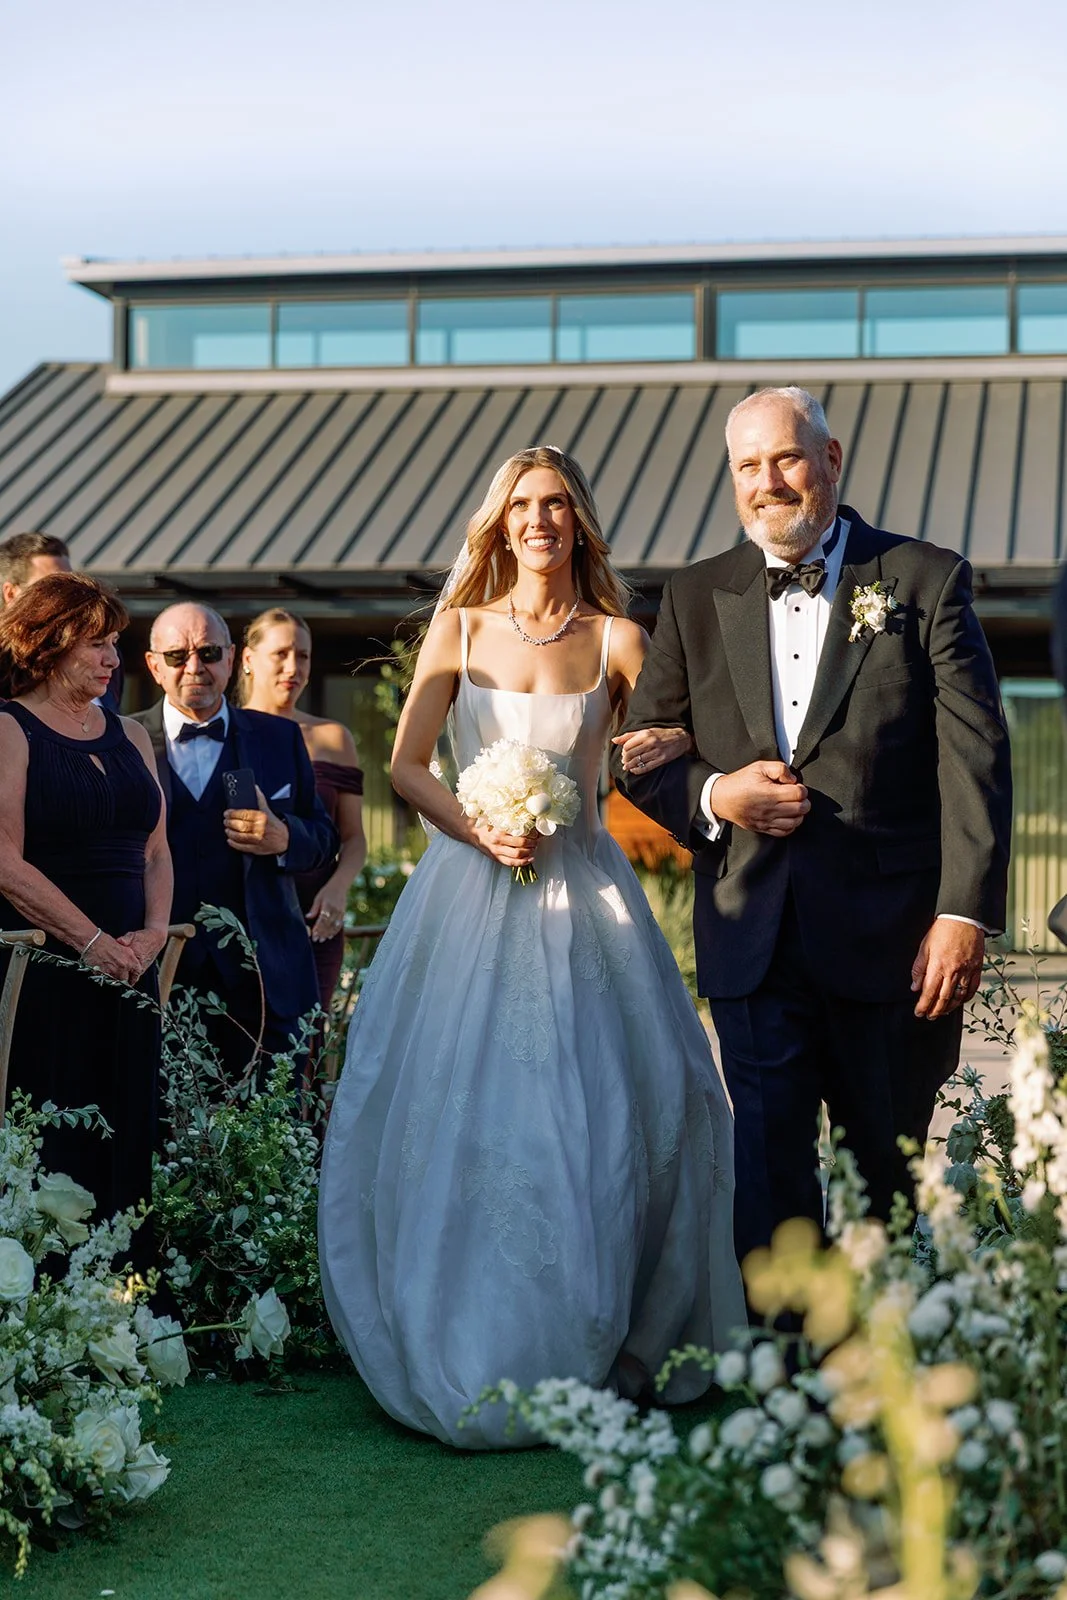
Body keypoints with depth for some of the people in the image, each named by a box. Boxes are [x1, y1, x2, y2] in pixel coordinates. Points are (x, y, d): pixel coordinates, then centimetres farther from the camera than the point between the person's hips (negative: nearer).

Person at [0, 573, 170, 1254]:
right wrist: (92, 940, -15)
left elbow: (156, 849, 14)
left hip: (127, 969, 6)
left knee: (128, 1139, 4)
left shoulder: (130, 735, 16)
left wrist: (153, 933, -4)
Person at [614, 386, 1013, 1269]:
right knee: (768, 1169, 2)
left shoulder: (926, 581, 1)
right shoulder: (695, 598, 11)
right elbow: (640, 756, 14)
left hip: (893, 935, -2)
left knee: (893, 1171, 10)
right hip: (753, 938, 2)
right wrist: (712, 796, -8)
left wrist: (966, 911, -13)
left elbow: (975, 755, -5)